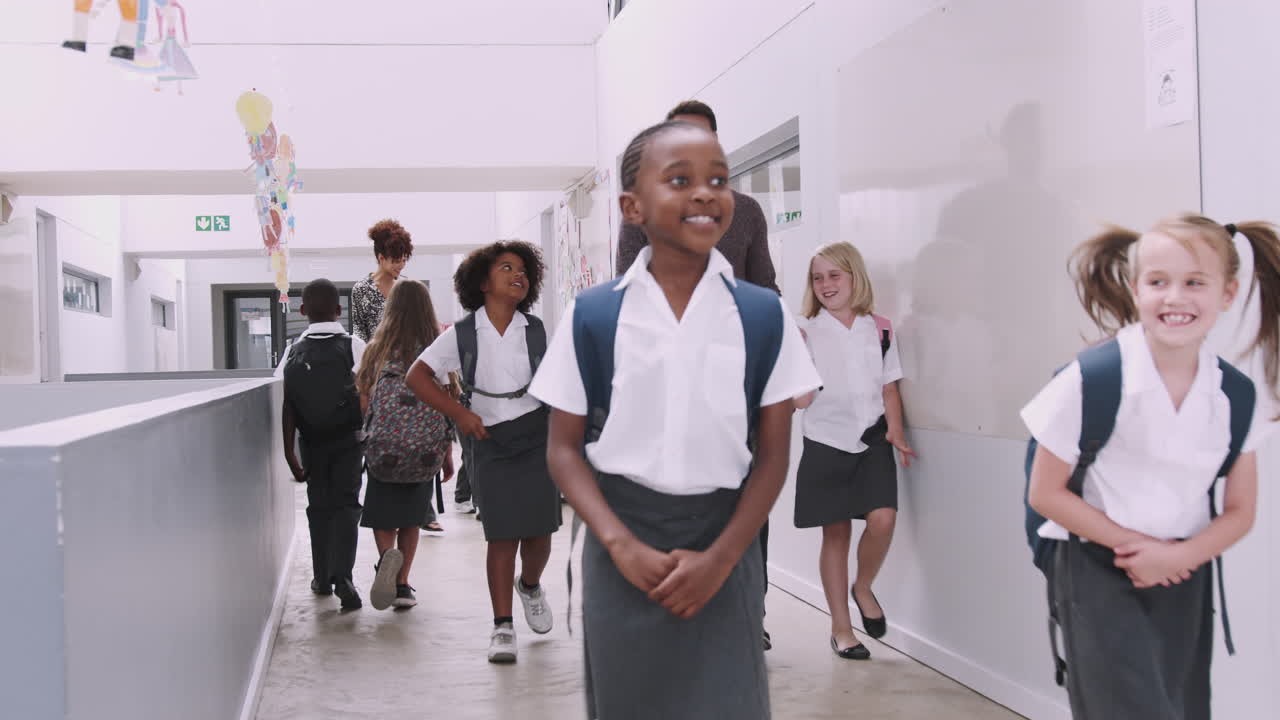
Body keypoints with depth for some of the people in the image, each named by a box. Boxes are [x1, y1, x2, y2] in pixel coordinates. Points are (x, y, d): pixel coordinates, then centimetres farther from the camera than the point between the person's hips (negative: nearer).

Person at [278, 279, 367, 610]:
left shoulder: (294, 352, -3)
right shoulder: (354, 347, -9)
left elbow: (287, 406, -6)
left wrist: (289, 451, -2)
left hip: (311, 440, 2)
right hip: (347, 438, -2)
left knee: (318, 505, 16)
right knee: (346, 502, 0)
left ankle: (322, 577, 22)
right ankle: (341, 575, -17)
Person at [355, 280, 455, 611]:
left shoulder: (377, 348, 0)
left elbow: (363, 400, 0)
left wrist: (366, 439, 13)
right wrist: (448, 453, 9)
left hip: (384, 445, -1)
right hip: (426, 449, 1)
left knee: (382, 517, 11)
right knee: (410, 516, 18)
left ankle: (387, 555, -19)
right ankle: (401, 583, 12)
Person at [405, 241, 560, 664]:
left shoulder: (535, 330, 7)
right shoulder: (462, 334, 0)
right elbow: (418, 376, 1)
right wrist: (459, 413, -8)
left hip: (537, 437, 2)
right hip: (489, 442, -2)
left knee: (539, 531, 1)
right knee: (501, 536, -4)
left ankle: (530, 587, 34)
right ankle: (502, 627, 4)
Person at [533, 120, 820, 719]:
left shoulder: (763, 316, -2)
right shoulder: (592, 315, -4)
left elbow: (773, 455, 0)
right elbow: (564, 449, 0)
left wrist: (720, 557, -11)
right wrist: (621, 545, -13)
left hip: (723, 543, 0)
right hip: (625, 547, 0)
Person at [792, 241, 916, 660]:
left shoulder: (879, 330, 6)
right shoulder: (807, 334, 0)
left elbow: (889, 388, 10)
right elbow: (801, 399, -6)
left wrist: (895, 428, -4)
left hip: (871, 440, 1)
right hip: (826, 442, -1)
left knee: (883, 518, -17)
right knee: (835, 533, 3)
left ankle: (863, 588, 13)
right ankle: (841, 628, 16)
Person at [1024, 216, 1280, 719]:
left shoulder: (1234, 394, -3)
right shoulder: (1091, 379, -17)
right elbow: (1045, 493, -10)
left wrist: (1177, 556, -13)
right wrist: (1132, 545, -14)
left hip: (1183, 578, 5)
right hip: (1099, 574, -4)